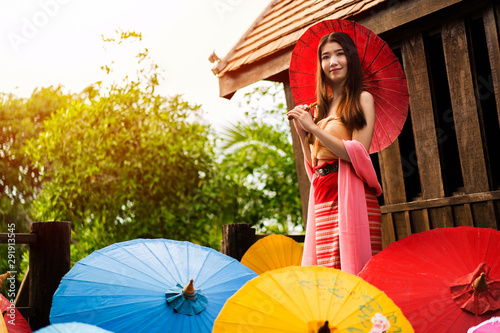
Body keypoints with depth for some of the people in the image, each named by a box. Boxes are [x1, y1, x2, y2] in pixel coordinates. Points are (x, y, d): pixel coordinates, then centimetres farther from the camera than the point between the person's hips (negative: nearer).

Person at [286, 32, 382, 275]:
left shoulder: (362, 99, 2)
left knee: (354, 268, -7)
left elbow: (358, 153, -11)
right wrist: (301, 132, 5)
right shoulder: (321, 106, 17)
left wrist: (313, 127, -11)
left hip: (350, 194, -5)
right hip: (322, 197, 5)